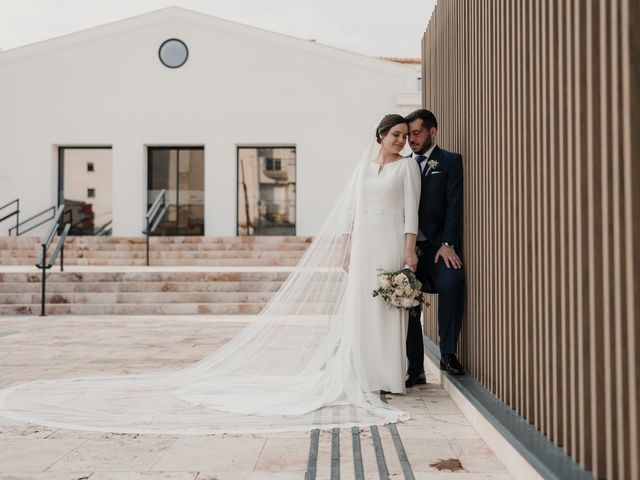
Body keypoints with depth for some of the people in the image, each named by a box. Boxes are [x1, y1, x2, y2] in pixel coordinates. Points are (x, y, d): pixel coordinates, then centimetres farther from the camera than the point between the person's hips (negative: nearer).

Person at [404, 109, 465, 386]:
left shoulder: (450, 161, 5)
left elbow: (455, 204, -4)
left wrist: (447, 244, -15)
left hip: (439, 245, -4)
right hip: (410, 246, 4)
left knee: (452, 282, -28)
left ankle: (448, 354, -13)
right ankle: (415, 369, 12)